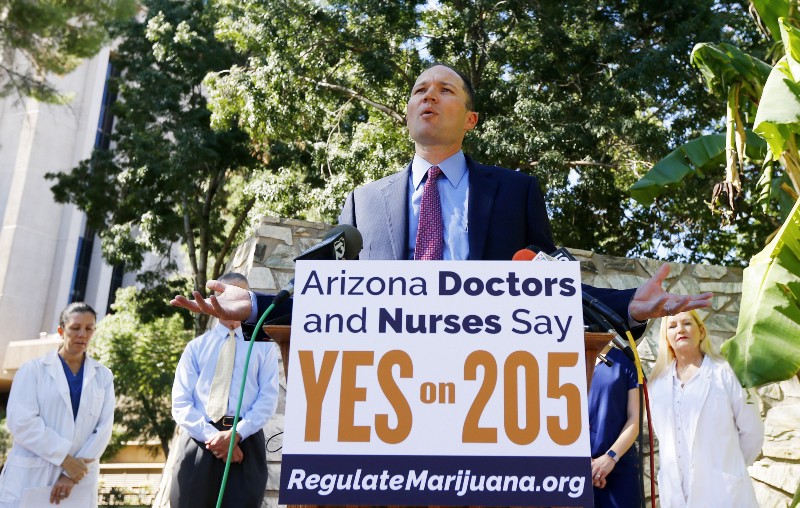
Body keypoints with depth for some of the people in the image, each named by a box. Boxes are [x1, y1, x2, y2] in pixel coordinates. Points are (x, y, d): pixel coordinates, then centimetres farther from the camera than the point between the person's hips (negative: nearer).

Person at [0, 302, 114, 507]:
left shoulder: (103, 376, 10)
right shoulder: (33, 369, 4)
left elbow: (104, 428, 1)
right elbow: (21, 422, -8)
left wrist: (72, 474, -10)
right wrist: (65, 459, -14)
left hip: (79, 478, 2)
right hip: (30, 478, -2)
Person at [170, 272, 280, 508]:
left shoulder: (264, 346, 11)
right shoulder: (196, 347, 14)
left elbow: (268, 399, 1)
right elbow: (181, 403, 4)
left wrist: (235, 434, -14)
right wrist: (211, 436, -11)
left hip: (246, 442, -1)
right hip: (199, 443, 1)